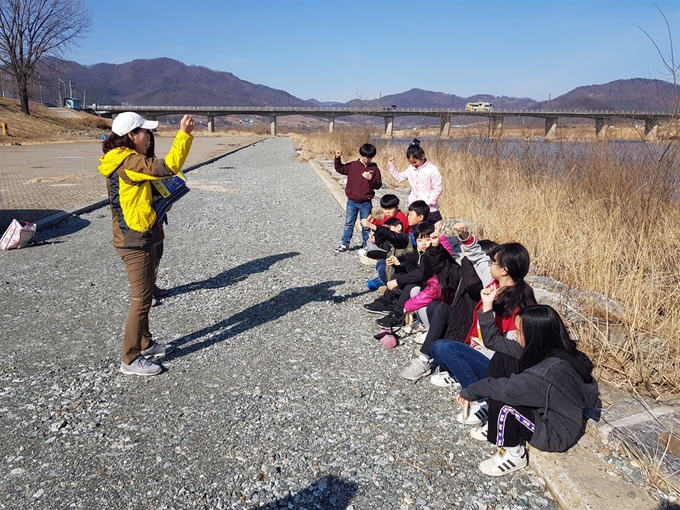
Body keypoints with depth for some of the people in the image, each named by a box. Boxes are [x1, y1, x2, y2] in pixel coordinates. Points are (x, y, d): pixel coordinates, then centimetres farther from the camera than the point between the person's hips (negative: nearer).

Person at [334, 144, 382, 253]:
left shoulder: (374, 169, -2)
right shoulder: (353, 165, 1)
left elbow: (378, 185, -5)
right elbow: (340, 169, 10)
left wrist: (371, 179, -23)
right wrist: (337, 158, -4)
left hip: (366, 203, -1)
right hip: (352, 202, 1)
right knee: (348, 224, 9)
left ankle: (366, 245, 22)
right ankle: (345, 244, 18)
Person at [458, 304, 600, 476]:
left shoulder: (551, 371, -37)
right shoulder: (549, 348, -10)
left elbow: (504, 388, -34)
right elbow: (496, 342, 1)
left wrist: (468, 391, -19)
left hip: (557, 433, -9)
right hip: (546, 411, 9)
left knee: (500, 400, -29)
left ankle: (513, 455, -3)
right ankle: (498, 428, 11)